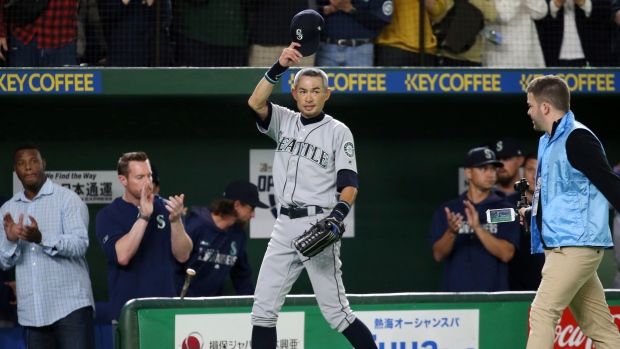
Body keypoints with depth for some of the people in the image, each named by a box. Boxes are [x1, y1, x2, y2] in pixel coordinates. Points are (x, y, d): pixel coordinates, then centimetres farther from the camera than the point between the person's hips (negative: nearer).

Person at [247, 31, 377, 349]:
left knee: (335, 311, -8)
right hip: (285, 225, 5)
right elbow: (256, 103, -9)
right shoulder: (284, 121, 11)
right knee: (263, 308, 2)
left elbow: (349, 185, -8)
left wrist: (336, 218, -25)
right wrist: (279, 67, -22)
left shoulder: (338, 132, 0)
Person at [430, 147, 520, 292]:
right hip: (454, 294, 1)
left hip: (493, 296, -1)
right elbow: (438, 255, 1)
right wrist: (451, 232, -19)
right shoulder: (446, 210, 8)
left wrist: (477, 228, -19)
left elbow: (506, 254, -8)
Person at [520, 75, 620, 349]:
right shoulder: (549, 142, 17)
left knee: (542, 314, -14)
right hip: (562, 246, 10)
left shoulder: (576, 139, -12)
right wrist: (529, 214, 19)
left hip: (575, 245, -10)